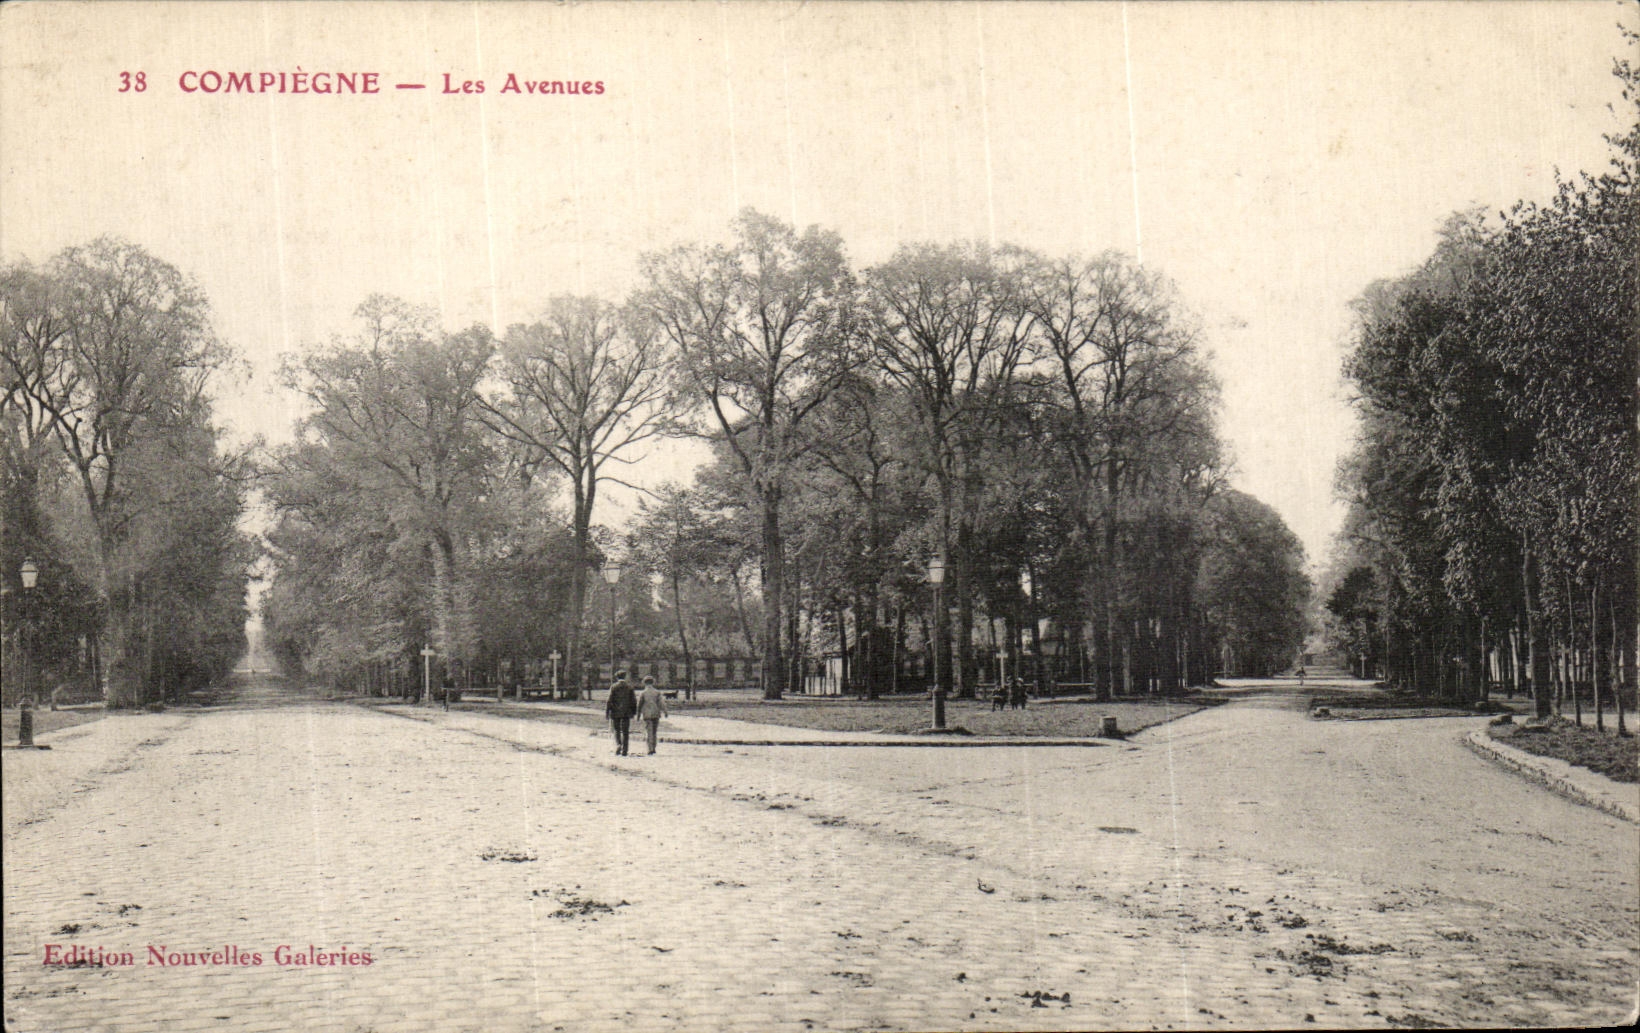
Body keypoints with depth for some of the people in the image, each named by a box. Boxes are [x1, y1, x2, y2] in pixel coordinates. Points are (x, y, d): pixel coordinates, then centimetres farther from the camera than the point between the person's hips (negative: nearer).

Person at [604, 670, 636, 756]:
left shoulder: (613, 687, -4)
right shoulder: (629, 687, 2)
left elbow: (609, 700, -6)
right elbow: (633, 700, 3)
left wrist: (606, 712, -1)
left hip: (616, 712, -1)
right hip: (626, 713, 1)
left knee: (617, 730, 11)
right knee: (625, 732, 5)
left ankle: (618, 745, -14)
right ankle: (624, 751, 2)